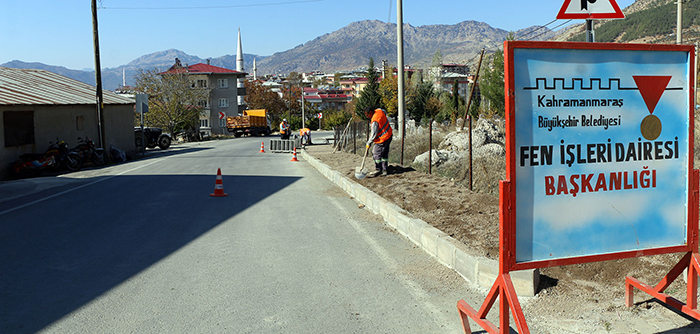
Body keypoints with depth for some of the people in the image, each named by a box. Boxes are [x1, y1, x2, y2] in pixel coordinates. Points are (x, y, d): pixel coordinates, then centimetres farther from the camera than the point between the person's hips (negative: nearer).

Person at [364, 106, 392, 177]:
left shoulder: (375, 121, -26)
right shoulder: (379, 110, -1)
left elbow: (374, 134, -21)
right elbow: (385, 112, 24)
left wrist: (369, 143, -9)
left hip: (382, 139, -10)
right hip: (389, 135, 10)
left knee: (376, 154, 2)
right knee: (384, 154, 14)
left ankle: (379, 170, 13)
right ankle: (385, 170, 20)